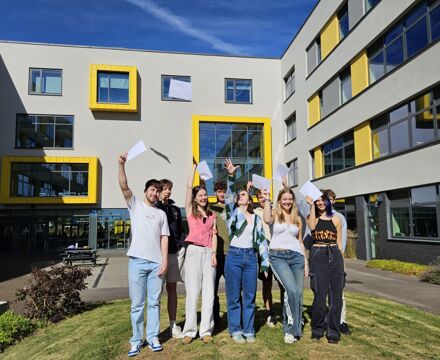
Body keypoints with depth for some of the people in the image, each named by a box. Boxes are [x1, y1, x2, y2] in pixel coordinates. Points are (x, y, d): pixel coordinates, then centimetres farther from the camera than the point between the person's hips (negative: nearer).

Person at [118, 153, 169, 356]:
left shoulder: (161, 214, 15)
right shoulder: (135, 205, 8)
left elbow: (164, 238, 10)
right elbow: (124, 187, -7)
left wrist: (165, 260, -1)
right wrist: (122, 165, -20)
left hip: (157, 263, 2)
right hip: (137, 261, -2)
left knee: (154, 303, 9)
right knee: (137, 304, 4)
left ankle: (153, 337, 19)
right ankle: (136, 340, 15)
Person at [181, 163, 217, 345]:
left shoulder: (212, 214, 18)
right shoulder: (190, 210, 8)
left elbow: (214, 234, 12)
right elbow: (189, 186, 3)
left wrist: (214, 253, -1)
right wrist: (195, 165, 9)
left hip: (209, 252, 3)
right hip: (194, 250, -3)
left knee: (209, 292, 0)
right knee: (193, 291, -5)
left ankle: (206, 330, 6)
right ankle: (189, 330, 1)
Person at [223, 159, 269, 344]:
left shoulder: (256, 218, 14)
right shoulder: (233, 212, 4)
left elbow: (261, 240, 14)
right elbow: (229, 194, -14)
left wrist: (265, 262, 8)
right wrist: (231, 176, -30)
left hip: (251, 257, 3)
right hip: (234, 256, -3)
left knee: (250, 296, 7)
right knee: (234, 297, 3)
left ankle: (248, 330, 20)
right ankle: (236, 330, 17)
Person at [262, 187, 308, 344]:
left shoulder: (297, 218, 16)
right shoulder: (274, 213, 4)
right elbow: (267, 220, -22)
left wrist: (306, 262, 15)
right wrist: (267, 200, -12)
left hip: (296, 256, 4)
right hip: (278, 256, -4)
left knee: (298, 294, 0)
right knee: (291, 290, -22)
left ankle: (291, 328, 18)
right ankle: (291, 329, -7)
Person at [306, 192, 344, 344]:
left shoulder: (336, 219, 12)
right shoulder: (311, 217, 7)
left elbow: (339, 242, 13)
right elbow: (312, 227, -17)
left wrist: (340, 261, 10)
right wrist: (311, 205, -12)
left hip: (335, 256, 2)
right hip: (318, 255, -2)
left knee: (335, 296, 3)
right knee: (320, 295, -2)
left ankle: (333, 332, 15)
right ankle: (317, 330, 16)